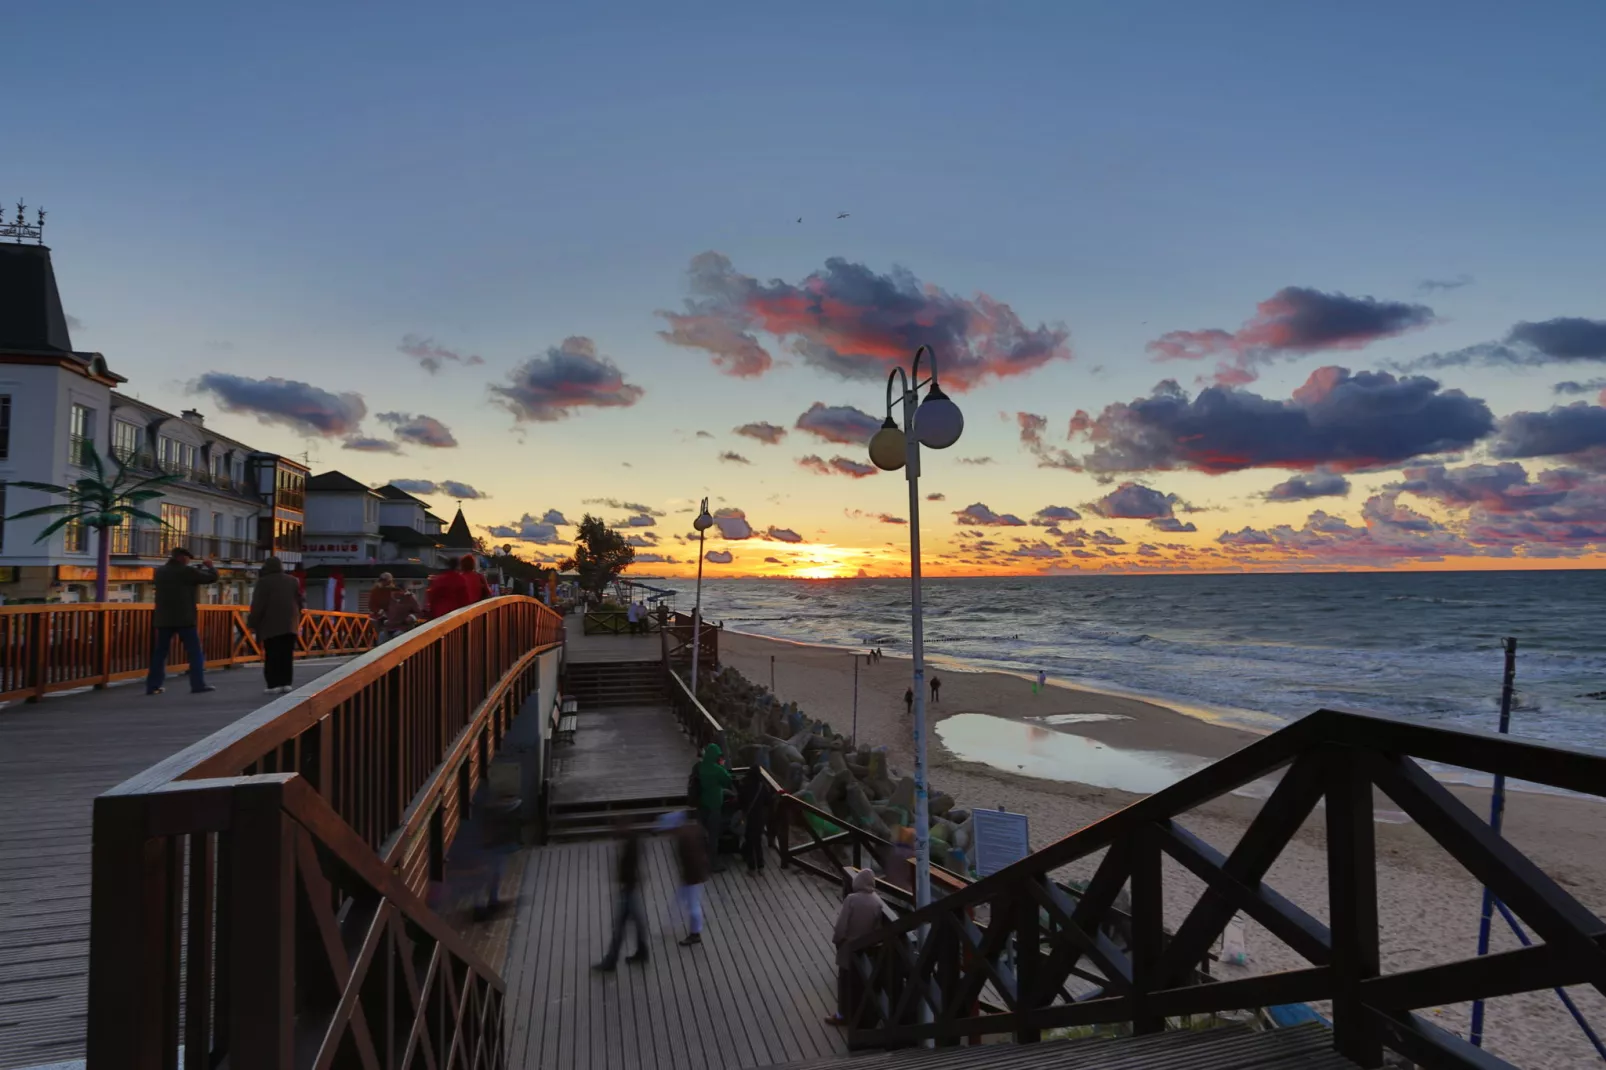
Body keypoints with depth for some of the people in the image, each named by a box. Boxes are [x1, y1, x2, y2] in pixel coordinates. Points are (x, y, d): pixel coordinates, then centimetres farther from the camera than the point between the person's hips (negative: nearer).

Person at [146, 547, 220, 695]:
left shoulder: (160, 572, 10)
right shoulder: (186, 571, -9)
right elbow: (212, 577, -5)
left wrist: (200, 567, 23)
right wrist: (209, 566, 16)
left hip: (163, 619, 6)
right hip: (184, 618, -6)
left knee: (159, 652, 10)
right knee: (195, 652, 0)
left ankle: (153, 686, 9)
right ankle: (198, 684, -4)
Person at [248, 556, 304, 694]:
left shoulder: (263, 581, -5)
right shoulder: (292, 580, 10)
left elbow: (258, 605, -9)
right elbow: (300, 602, 14)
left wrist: (252, 623, -2)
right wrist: (296, 618, 28)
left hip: (271, 625, -4)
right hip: (289, 624, 4)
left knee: (272, 655, -3)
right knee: (287, 655, 6)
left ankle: (274, 684, -6)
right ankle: (286, 683, 3)